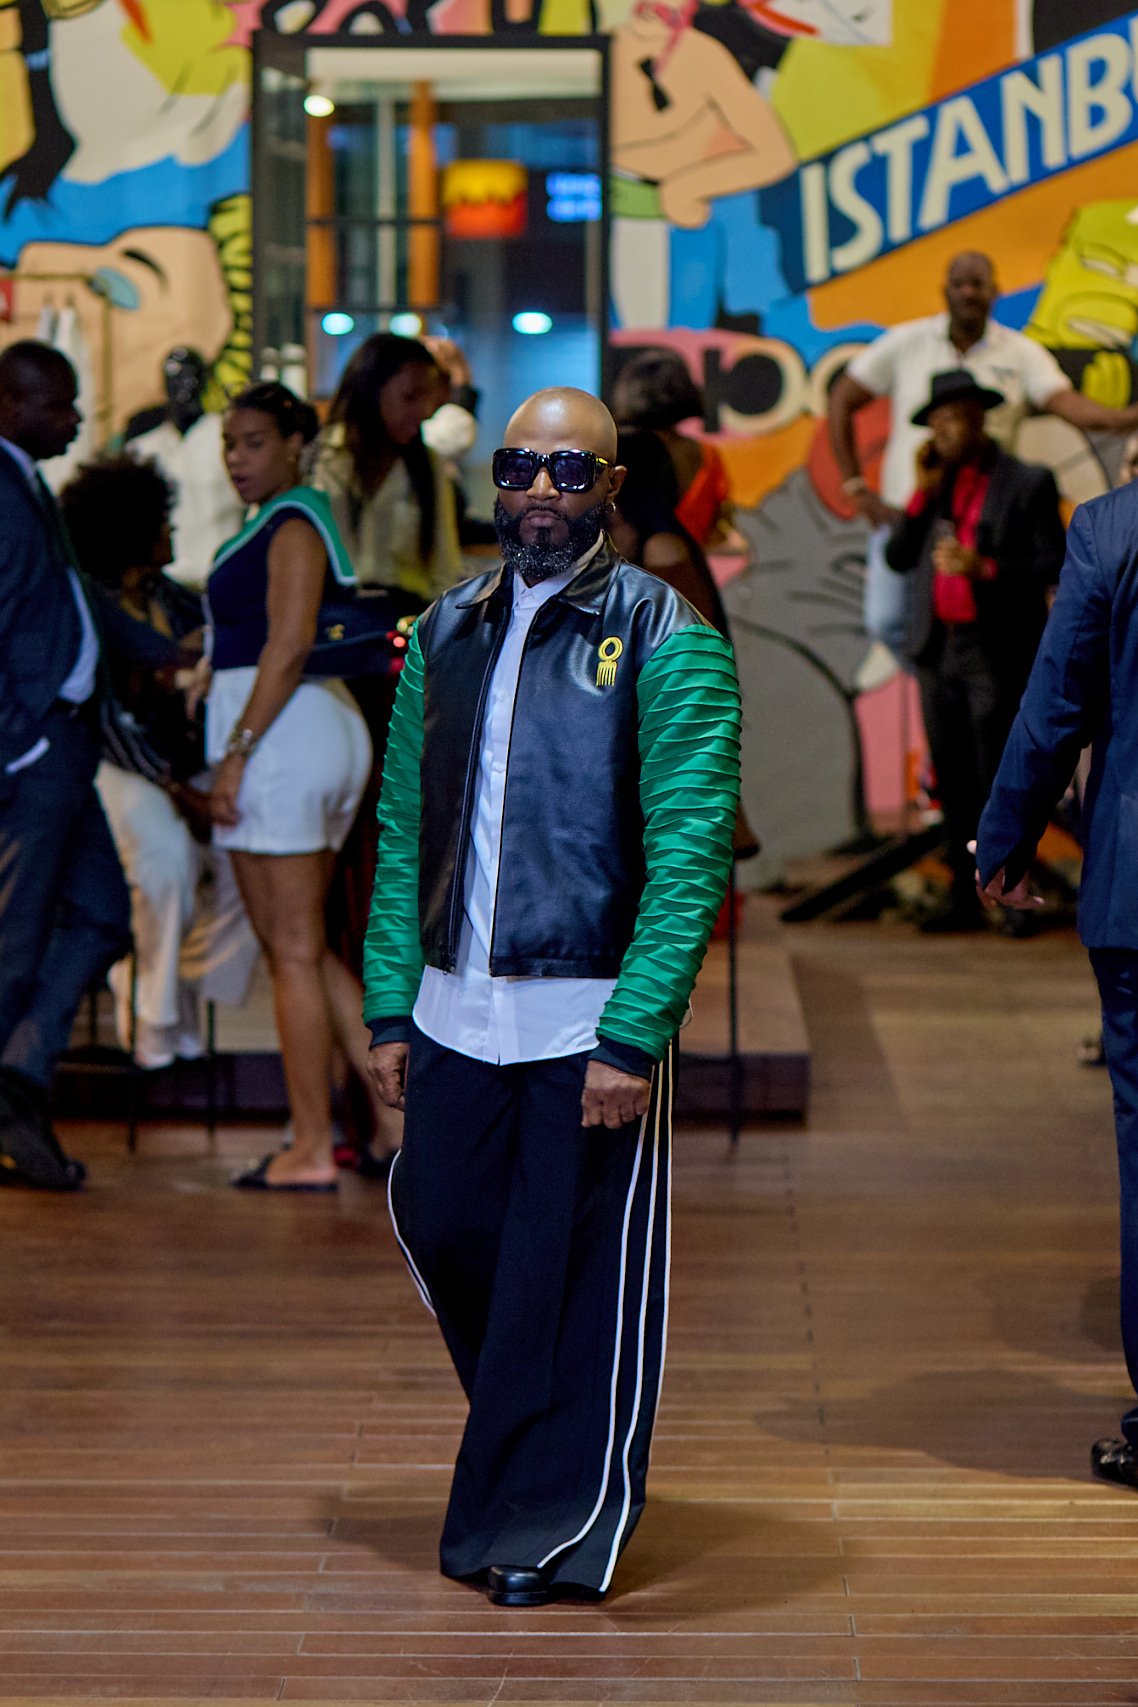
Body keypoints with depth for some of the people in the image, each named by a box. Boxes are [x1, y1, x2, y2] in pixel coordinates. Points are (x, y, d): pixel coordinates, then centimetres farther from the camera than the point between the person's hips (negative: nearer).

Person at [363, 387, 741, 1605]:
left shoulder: (665, 644, -6)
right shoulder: (447, 634, 11)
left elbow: (689, 858, -11)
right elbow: (403, 834, 14)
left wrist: (633, 1037, -17)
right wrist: (391, 1008, 7)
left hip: (592, 1019, -5)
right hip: (458, 1013, 5)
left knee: (581, 1284, 1)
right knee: (442, 1228, 10)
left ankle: (558, 1527, 15)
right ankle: (519, 1458, 34)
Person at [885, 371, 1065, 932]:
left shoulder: (1028, 485, -2)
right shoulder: (936, 487, 14)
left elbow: (1055, 567, -7)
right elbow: (898, 559, 6)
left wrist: (984, 568, -19)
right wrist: (924, 489, -2)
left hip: (999, 653, -5)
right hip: (939, 649, 5)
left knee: (1000, 779, -7)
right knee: (953, 780, 6)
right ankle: (965, 899, 10)